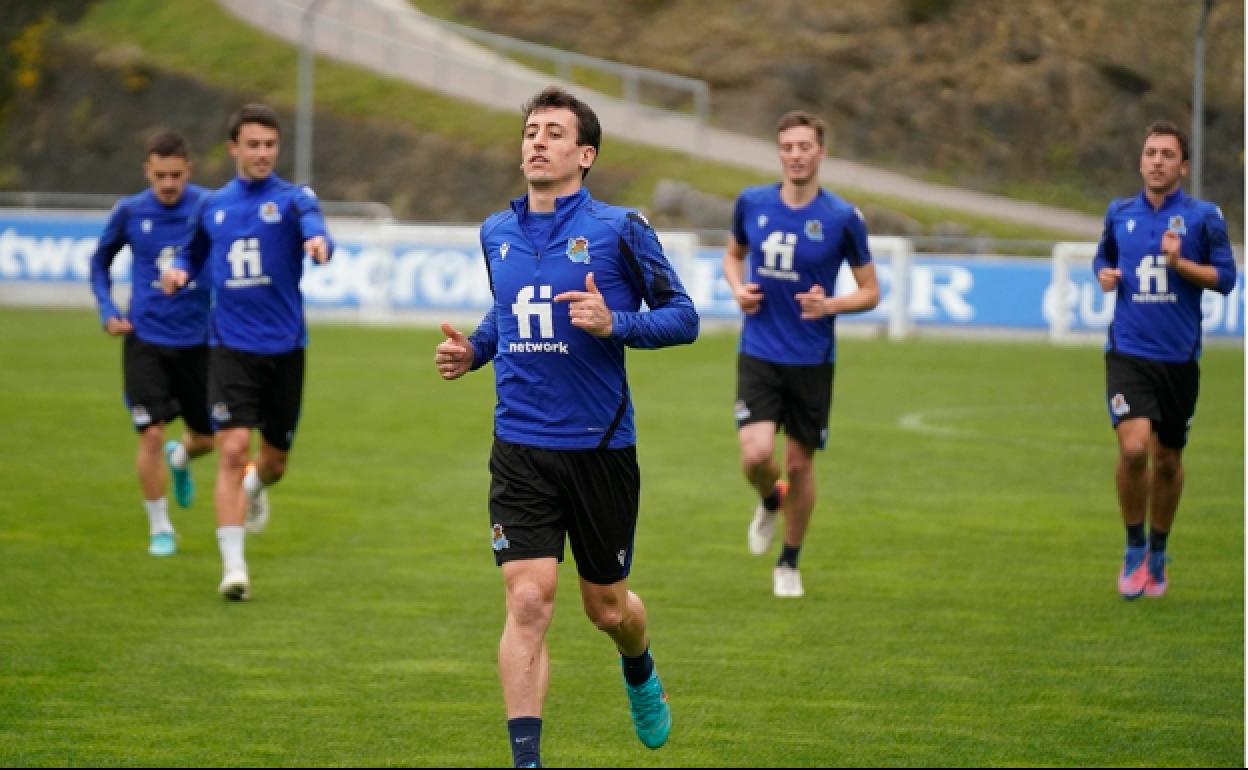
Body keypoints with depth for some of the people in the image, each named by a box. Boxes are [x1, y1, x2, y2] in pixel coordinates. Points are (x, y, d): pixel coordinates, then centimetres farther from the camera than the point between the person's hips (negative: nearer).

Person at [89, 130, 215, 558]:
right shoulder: (130, 212, -5)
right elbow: (100, 260, 12)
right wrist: (108, 310, -1)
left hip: (199, 340, 1)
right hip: (146, 340, -1)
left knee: (207, 436, 11)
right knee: (151, 434, -10)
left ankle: (179, 458, 49)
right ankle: (159, 528, 8)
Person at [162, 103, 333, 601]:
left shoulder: (293, 198, -3)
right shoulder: (212, 206, 8)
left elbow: (314, 228, -25)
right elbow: (195, 253, 24)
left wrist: (318, 244, -49)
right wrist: (179, 271, 0)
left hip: (285, 349, 0)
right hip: (232, 349, 1)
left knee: (275, 459, 12)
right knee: (233, 449, -15)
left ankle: (255, 486, 51)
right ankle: (233, 567, -12)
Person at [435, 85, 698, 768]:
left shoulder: (619, 230, -6)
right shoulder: (496, 234, 8)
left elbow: (683, 316, -2)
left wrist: (616, 324, -20)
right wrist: (472, 349, 6)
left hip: (600, 448, -2)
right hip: (520, 449, 2)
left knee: (607, 608, 13)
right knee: (528, 602, -13)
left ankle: (641, 677, 49)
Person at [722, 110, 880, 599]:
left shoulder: (842, 218, -7)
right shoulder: (752, 204, 0)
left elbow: (870, 292, 1)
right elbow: (734, 253, 20)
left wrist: (830, 305, -18)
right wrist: (738, 288, -1)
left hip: (812, 359, -1)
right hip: (759, 353, 1)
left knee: (799, 463, 6)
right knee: (756, 454, -16)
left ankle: (790, 563, 27)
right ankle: (770, 502, 21)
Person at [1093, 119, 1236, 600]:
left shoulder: (1203, 217, -2)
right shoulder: (1120, 214, 7)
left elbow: (1225, 278, -3)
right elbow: (1103, 259, 23)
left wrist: (1179, 263, -17)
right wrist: (1104, 275, 1)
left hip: (1179, 358, 0)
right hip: (1128, 353, 0)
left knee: (1167, 461, 10)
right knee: (1133, 447, -19)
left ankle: (1157, 555, 30)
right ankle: (1134, 549, -1)